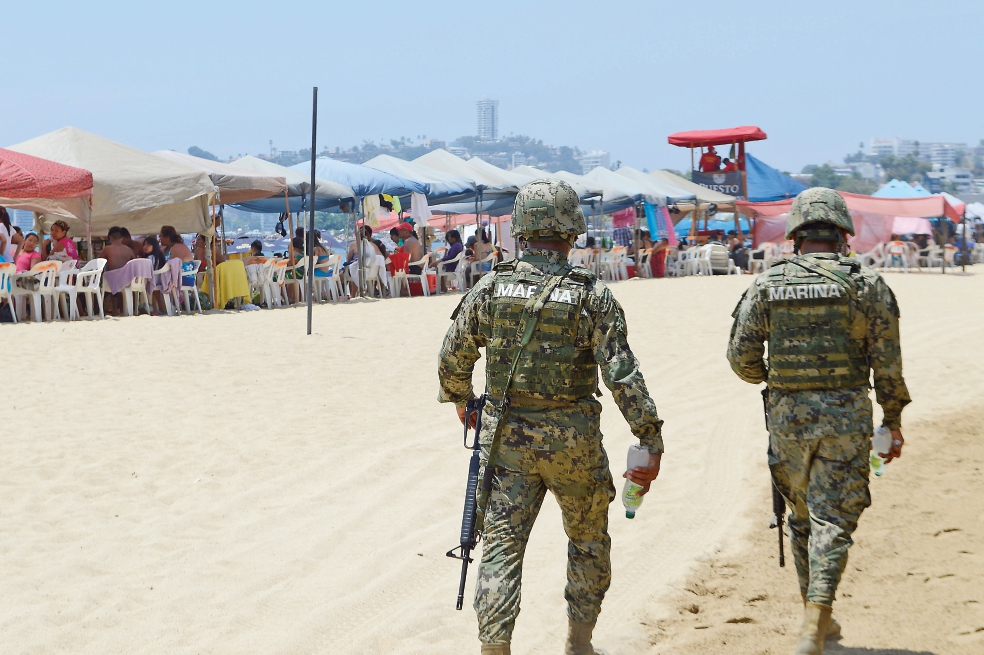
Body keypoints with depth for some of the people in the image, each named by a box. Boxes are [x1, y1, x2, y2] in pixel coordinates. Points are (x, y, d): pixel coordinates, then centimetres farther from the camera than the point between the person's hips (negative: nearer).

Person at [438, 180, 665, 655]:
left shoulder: (490, 288, -2)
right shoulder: (591, 295, -9)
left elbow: (451, 361, 4)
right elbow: (622, 375, -14)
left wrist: (460, 400, 25)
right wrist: (652, 441, -10)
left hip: (506, 438, 1)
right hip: (572, 439, -1)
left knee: (501, 545, 2)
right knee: (589, 539, 20)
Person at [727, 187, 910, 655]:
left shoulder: (767, 285, 1)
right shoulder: (867, 285, -2)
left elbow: (741, 356, 1)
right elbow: (888, 363, -2)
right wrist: (894, 422, 9)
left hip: (788, 416, 2)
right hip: (846, 415, -2)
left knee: (802, 517, 18)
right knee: (832, 520, -1)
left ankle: (817, 616, 29)